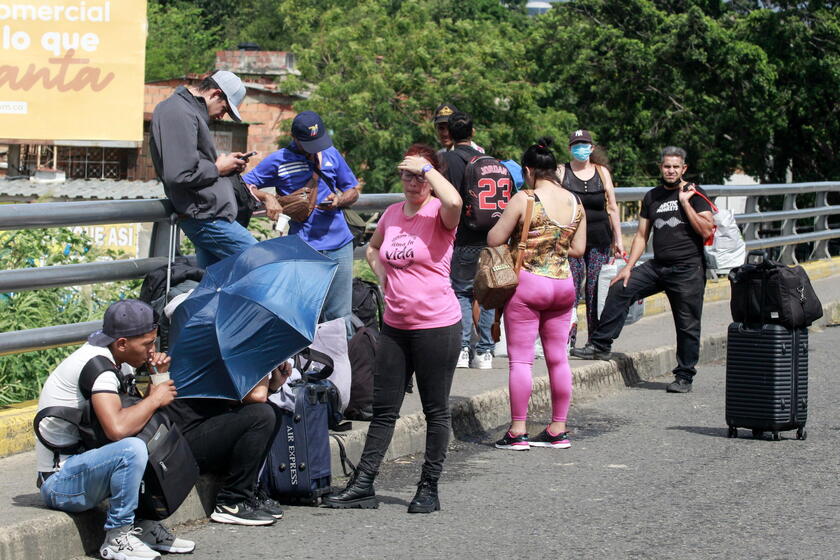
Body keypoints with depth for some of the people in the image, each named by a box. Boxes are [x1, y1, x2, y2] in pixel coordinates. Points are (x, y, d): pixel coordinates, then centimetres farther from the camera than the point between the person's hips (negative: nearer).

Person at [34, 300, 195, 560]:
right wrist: (155, 398, -20)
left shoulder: (120, 362, 8)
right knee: (132, 449, -32)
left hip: (79, 461, 10)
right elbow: (117, 428, -36)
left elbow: (143, 409, 18)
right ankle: (117, 538, -17)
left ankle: (144, 525, 9)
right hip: (59, 483, -10)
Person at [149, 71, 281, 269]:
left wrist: (225, 161, 13)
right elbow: (180, 176, -24)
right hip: (208, 217, -11)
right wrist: (218, 168, -9)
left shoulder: (187, 109, 19)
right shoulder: (180, 113, -16)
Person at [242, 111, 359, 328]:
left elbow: (353, 190, 19)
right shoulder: (278, 160, 2)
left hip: (340, 245, 3)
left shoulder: (331, 154, 13)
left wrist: (339, 200, -3)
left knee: (340, 317, 3)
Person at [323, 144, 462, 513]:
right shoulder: (393, 213, 9)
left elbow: (454, 202, -35)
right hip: (395, 325, 6)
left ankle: (429, 489, 11)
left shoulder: (439, 214, -9)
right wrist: (382, 275, 10)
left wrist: (426, 167, -21)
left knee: (436, 411, 3)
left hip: (437, 325, -6)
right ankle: (362, 485, 11)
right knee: (383, 409, 8)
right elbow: (373, 247, 29)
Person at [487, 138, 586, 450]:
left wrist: (516, 234, 11)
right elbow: (578, 249, 8)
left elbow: (494, 240, -8)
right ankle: (558, 430, 15)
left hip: (527, 284, -5)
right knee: (558, 358, 11)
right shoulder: (575, 203, 4)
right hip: (563, 284, 5)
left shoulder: (523, 200, -12)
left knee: (520, 359, 0)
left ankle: (517, 432, 0)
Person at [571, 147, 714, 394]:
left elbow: (706, 230, -13)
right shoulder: (652, 197, 12)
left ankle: (684, 376, 11)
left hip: (688, 270, -5)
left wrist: (685, 202, -15)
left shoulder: (694, 194, -2)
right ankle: (601, 346, -3)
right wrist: (629, 267, 6)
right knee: (620, 289, -8)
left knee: (687, 325, -1)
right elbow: (642, 234, 15)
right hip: (658, 266, 5)